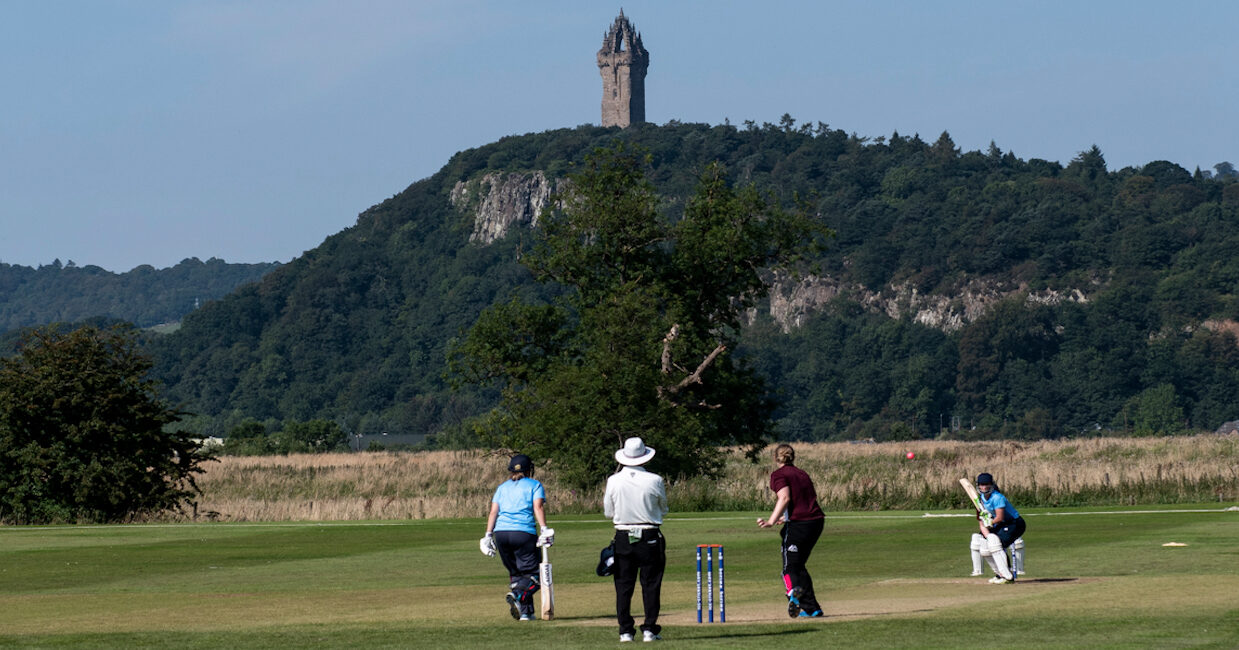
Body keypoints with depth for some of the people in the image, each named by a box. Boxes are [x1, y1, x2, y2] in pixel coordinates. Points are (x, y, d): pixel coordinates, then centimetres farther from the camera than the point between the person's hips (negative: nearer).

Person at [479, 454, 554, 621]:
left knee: (515, 573, 15)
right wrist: (544, 529, -13)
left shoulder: (502, 487, 22)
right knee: (531, 573, -3)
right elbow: (538, 507, -4)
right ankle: (517, 595, -32)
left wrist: (488, 536, 10)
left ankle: (526, 612, 10)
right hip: (524, 533, -4)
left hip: (501, 533, 4)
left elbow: (494, 511, 13)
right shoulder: (534, 485, 11)